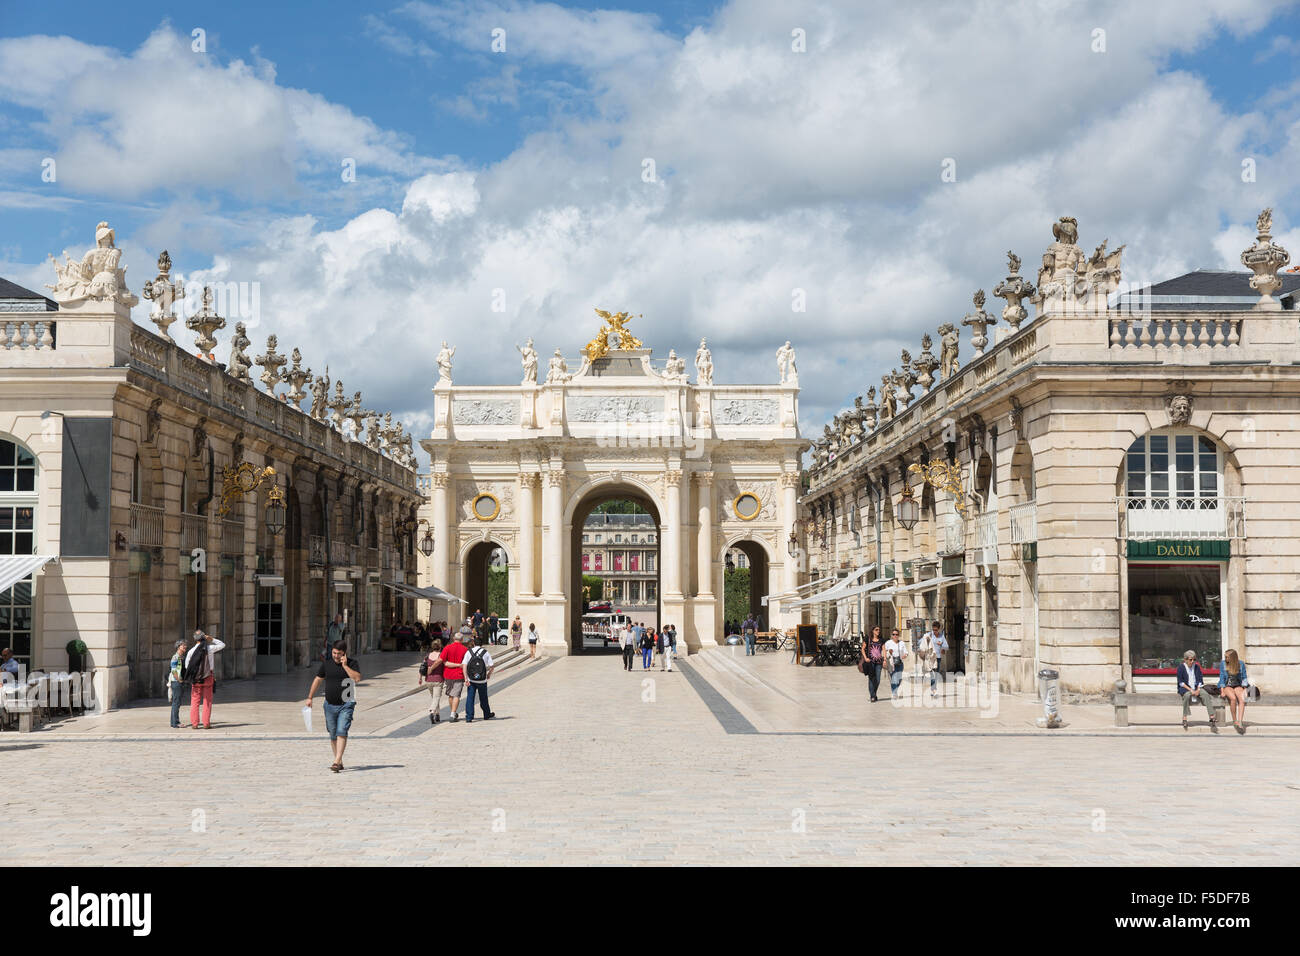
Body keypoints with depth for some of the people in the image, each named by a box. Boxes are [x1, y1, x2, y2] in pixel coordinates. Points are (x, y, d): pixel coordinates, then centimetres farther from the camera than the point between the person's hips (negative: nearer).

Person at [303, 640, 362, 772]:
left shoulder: (352, 663, -3)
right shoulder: (326, 664, 5)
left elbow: (357, 678, -18)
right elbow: (317, 679, 14)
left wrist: (345, 666, -19)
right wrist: (310, 698, 14)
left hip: (346, 705, -4)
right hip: (330, 705, 4)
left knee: (341, 732, -16)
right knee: (333, 735, 8)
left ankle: (337, 762, -19)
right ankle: (339, 762, 18)